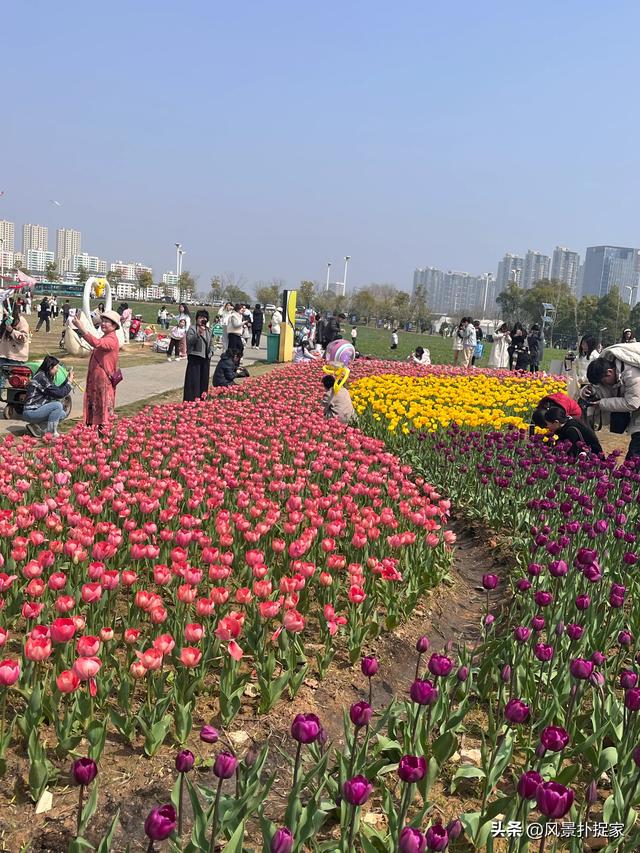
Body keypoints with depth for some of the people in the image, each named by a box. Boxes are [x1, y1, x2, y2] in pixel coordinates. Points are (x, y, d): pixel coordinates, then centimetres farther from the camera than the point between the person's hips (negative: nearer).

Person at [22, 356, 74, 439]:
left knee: (62, 414, 10)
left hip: (36, 410, 11)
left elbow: (57, 390, 17)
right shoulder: (41, 377, -18)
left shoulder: (46, 377, 13)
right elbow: (59, 394, -20)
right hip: (30, 412, -11)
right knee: (57, 405, -25)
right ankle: (51, 433, -16)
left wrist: (67, 379, 12)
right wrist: (69, 382, -7)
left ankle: (33, 425, 8)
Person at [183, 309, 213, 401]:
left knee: (204, 380, 9)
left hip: (206, 358, 6)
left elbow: (211, 342, 25)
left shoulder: (208, 330, 15)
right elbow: (189, 341, -17)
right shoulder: (192, 328, -4)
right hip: (195, 357, -6)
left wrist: (210, 351, 9)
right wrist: (198, 334, -29)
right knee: (194, 380, -8)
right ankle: (191, 400, -6)